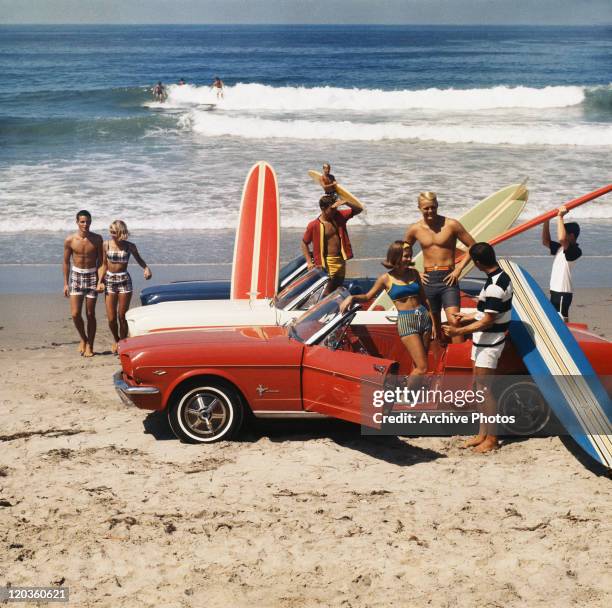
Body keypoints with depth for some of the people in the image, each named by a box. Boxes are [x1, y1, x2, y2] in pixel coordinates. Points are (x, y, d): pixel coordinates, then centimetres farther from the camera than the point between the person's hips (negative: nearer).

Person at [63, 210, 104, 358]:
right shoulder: (70, 240, -6)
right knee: (75, 314, -9)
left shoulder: (97, 239, -5)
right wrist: (66, 283, 3)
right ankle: (83, 338, 18)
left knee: (90, 314, 4)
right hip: (76, 276, 0)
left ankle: (89, 345, 16)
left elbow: (100, 261, 1)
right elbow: (66, 262, 3)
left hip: (92, 276, 0)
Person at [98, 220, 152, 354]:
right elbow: (104, 265, 7)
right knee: (111, 318, -1)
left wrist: (146, 268, -5)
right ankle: (116, 340, 26)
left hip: (125, 281, -1)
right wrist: (100, 281, -4)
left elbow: (139, 259, 14)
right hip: (110, 281, 1)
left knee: (122, 316, -2)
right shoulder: (106, 245, 1)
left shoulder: (129, 246, -1)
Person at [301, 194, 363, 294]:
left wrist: (346, 202, -13)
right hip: (327, 262, -6)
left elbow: (359, 209, 5)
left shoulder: (339, 216, 2)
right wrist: (309, 262, -7)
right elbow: (304, 243, -1)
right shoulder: (313, 225, -11)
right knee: (329, 290, -12)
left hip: (341, 260, 6)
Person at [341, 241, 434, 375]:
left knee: (418, 365, 6)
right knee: (422, 368, -11)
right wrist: (352, 297, -12)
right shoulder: (386, 278, -2)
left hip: (424, 317, 5)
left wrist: (432, 319, 13)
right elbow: (368, 296, 7)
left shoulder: (413, 273, 10)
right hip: (406, 321, -5)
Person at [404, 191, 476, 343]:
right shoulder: (415, 229, 3)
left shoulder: (451, 225, -5)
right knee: (434, 326, 10)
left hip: (448, 279, -3)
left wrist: (459, 269, -7)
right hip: (428, 280, 3)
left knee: (454, 322, -16)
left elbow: (473, 247, 0)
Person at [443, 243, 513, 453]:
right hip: (484, 341, 10)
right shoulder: (501, 276, 8)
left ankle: (491, 438, 2)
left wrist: (459, 331, -20)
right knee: (480, 386, 14)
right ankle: (483, 433, 21)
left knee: (484, 388, -5)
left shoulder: (495, 286, -24)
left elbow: (487, 321, -22)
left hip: (489, 343, -10)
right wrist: (467, 317, 26)